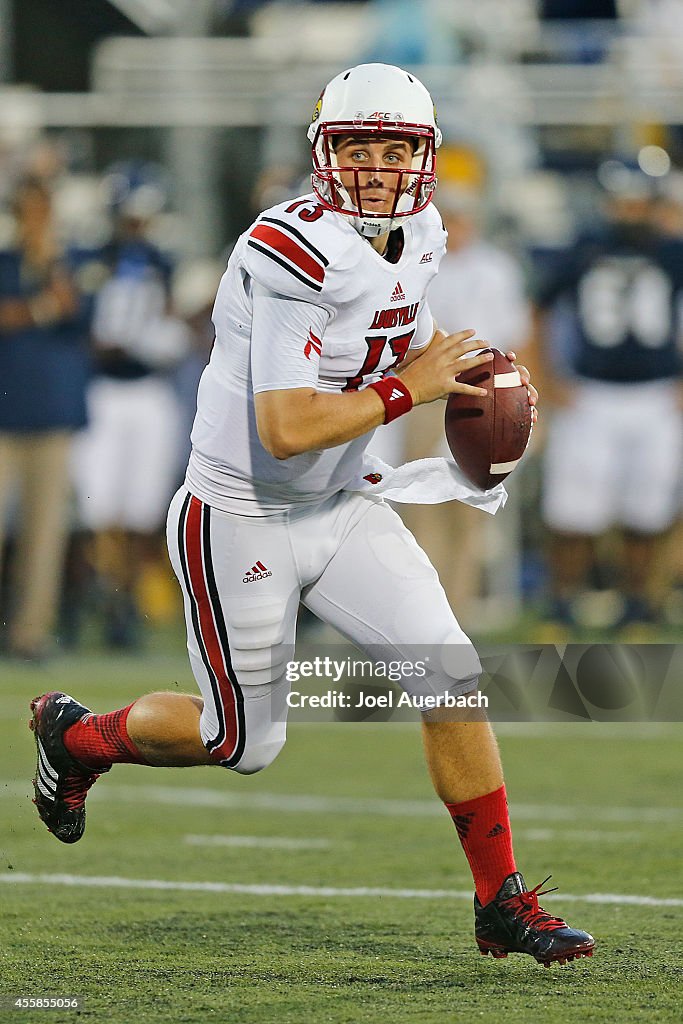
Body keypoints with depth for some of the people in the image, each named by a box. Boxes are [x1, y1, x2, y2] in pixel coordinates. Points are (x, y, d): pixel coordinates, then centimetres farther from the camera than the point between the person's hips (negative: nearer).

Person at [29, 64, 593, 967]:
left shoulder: (415, 238, 0)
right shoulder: (298, 252, -27)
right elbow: (287, 428, -32)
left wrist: (467, 370, 5)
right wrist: (408, 388, -23)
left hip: (342, 507, 7)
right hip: (241, 517, -7)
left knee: (452, 676, -6)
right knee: (245, 741, 5)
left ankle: (502, 903, 3)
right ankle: (75, 735, 33)